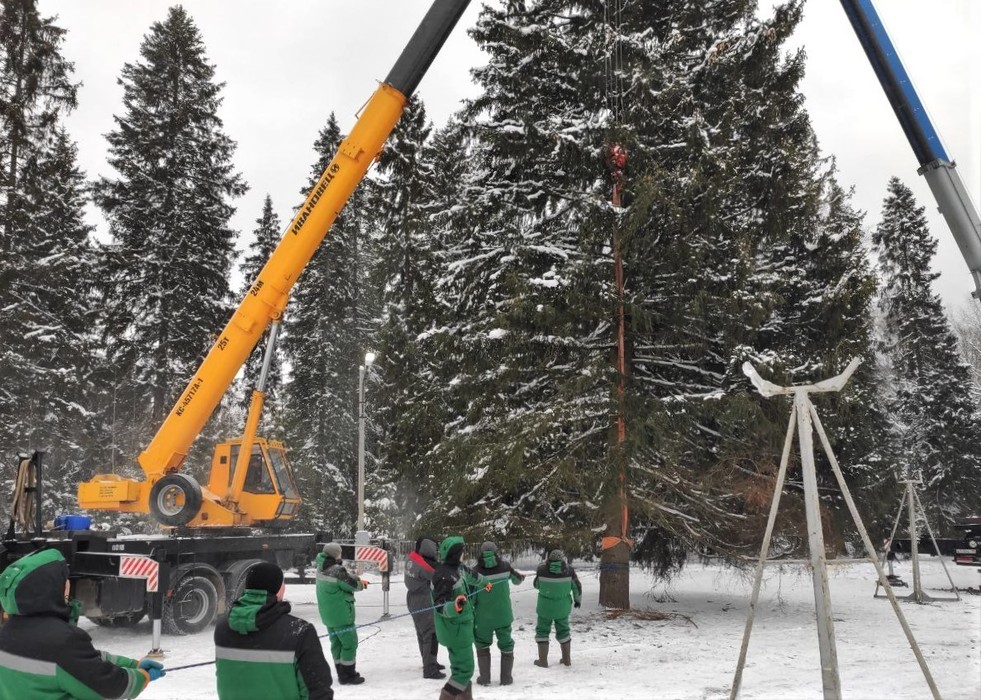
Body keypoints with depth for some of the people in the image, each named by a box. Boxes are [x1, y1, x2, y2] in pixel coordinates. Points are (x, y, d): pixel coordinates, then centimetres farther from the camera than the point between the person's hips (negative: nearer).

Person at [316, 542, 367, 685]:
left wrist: (359, 580, 5)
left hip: (327, 614, 9)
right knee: (350, 643, 1)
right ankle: (348, 676, 4)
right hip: (341, 614, -9)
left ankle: (342, 673, 27)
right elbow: (353, 585, -15)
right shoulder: (337, 571, -24)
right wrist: (361, 584, 8)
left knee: (337, 642, 17)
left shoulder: (321, 568, 2)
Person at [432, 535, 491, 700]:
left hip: (462, 627, 9)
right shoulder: (443, 575, -24)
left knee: (461, 667, 17)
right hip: (455, 630, -9)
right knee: (464, 669, -7)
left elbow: (471, 575, 27)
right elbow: (440, 606, -27)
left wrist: (484, 582, 46)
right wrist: (455, 606, -47)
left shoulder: (458, 568, 3)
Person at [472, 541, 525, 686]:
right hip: (503, 614, 1)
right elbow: (517, 579, 11)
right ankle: (506, 678, 17)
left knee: (482, 644, 16)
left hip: (484, 616, -1)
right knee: (506, 645, 14)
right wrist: (521, 577, 35)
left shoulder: (476, 571, -14)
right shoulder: (505, 567, -8)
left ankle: (484, 677, 15)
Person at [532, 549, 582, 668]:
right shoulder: (569, 570, -12)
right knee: (563, 630, 19)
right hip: (563, 607, 2)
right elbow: (577, 586, 0)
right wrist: (578, 600, 17)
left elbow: (537, 585, 0)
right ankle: (567, 659, 26)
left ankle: (543, 660, 13)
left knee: (542, 631, 13)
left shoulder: (542, 570, -16)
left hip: (545, 607, -2)